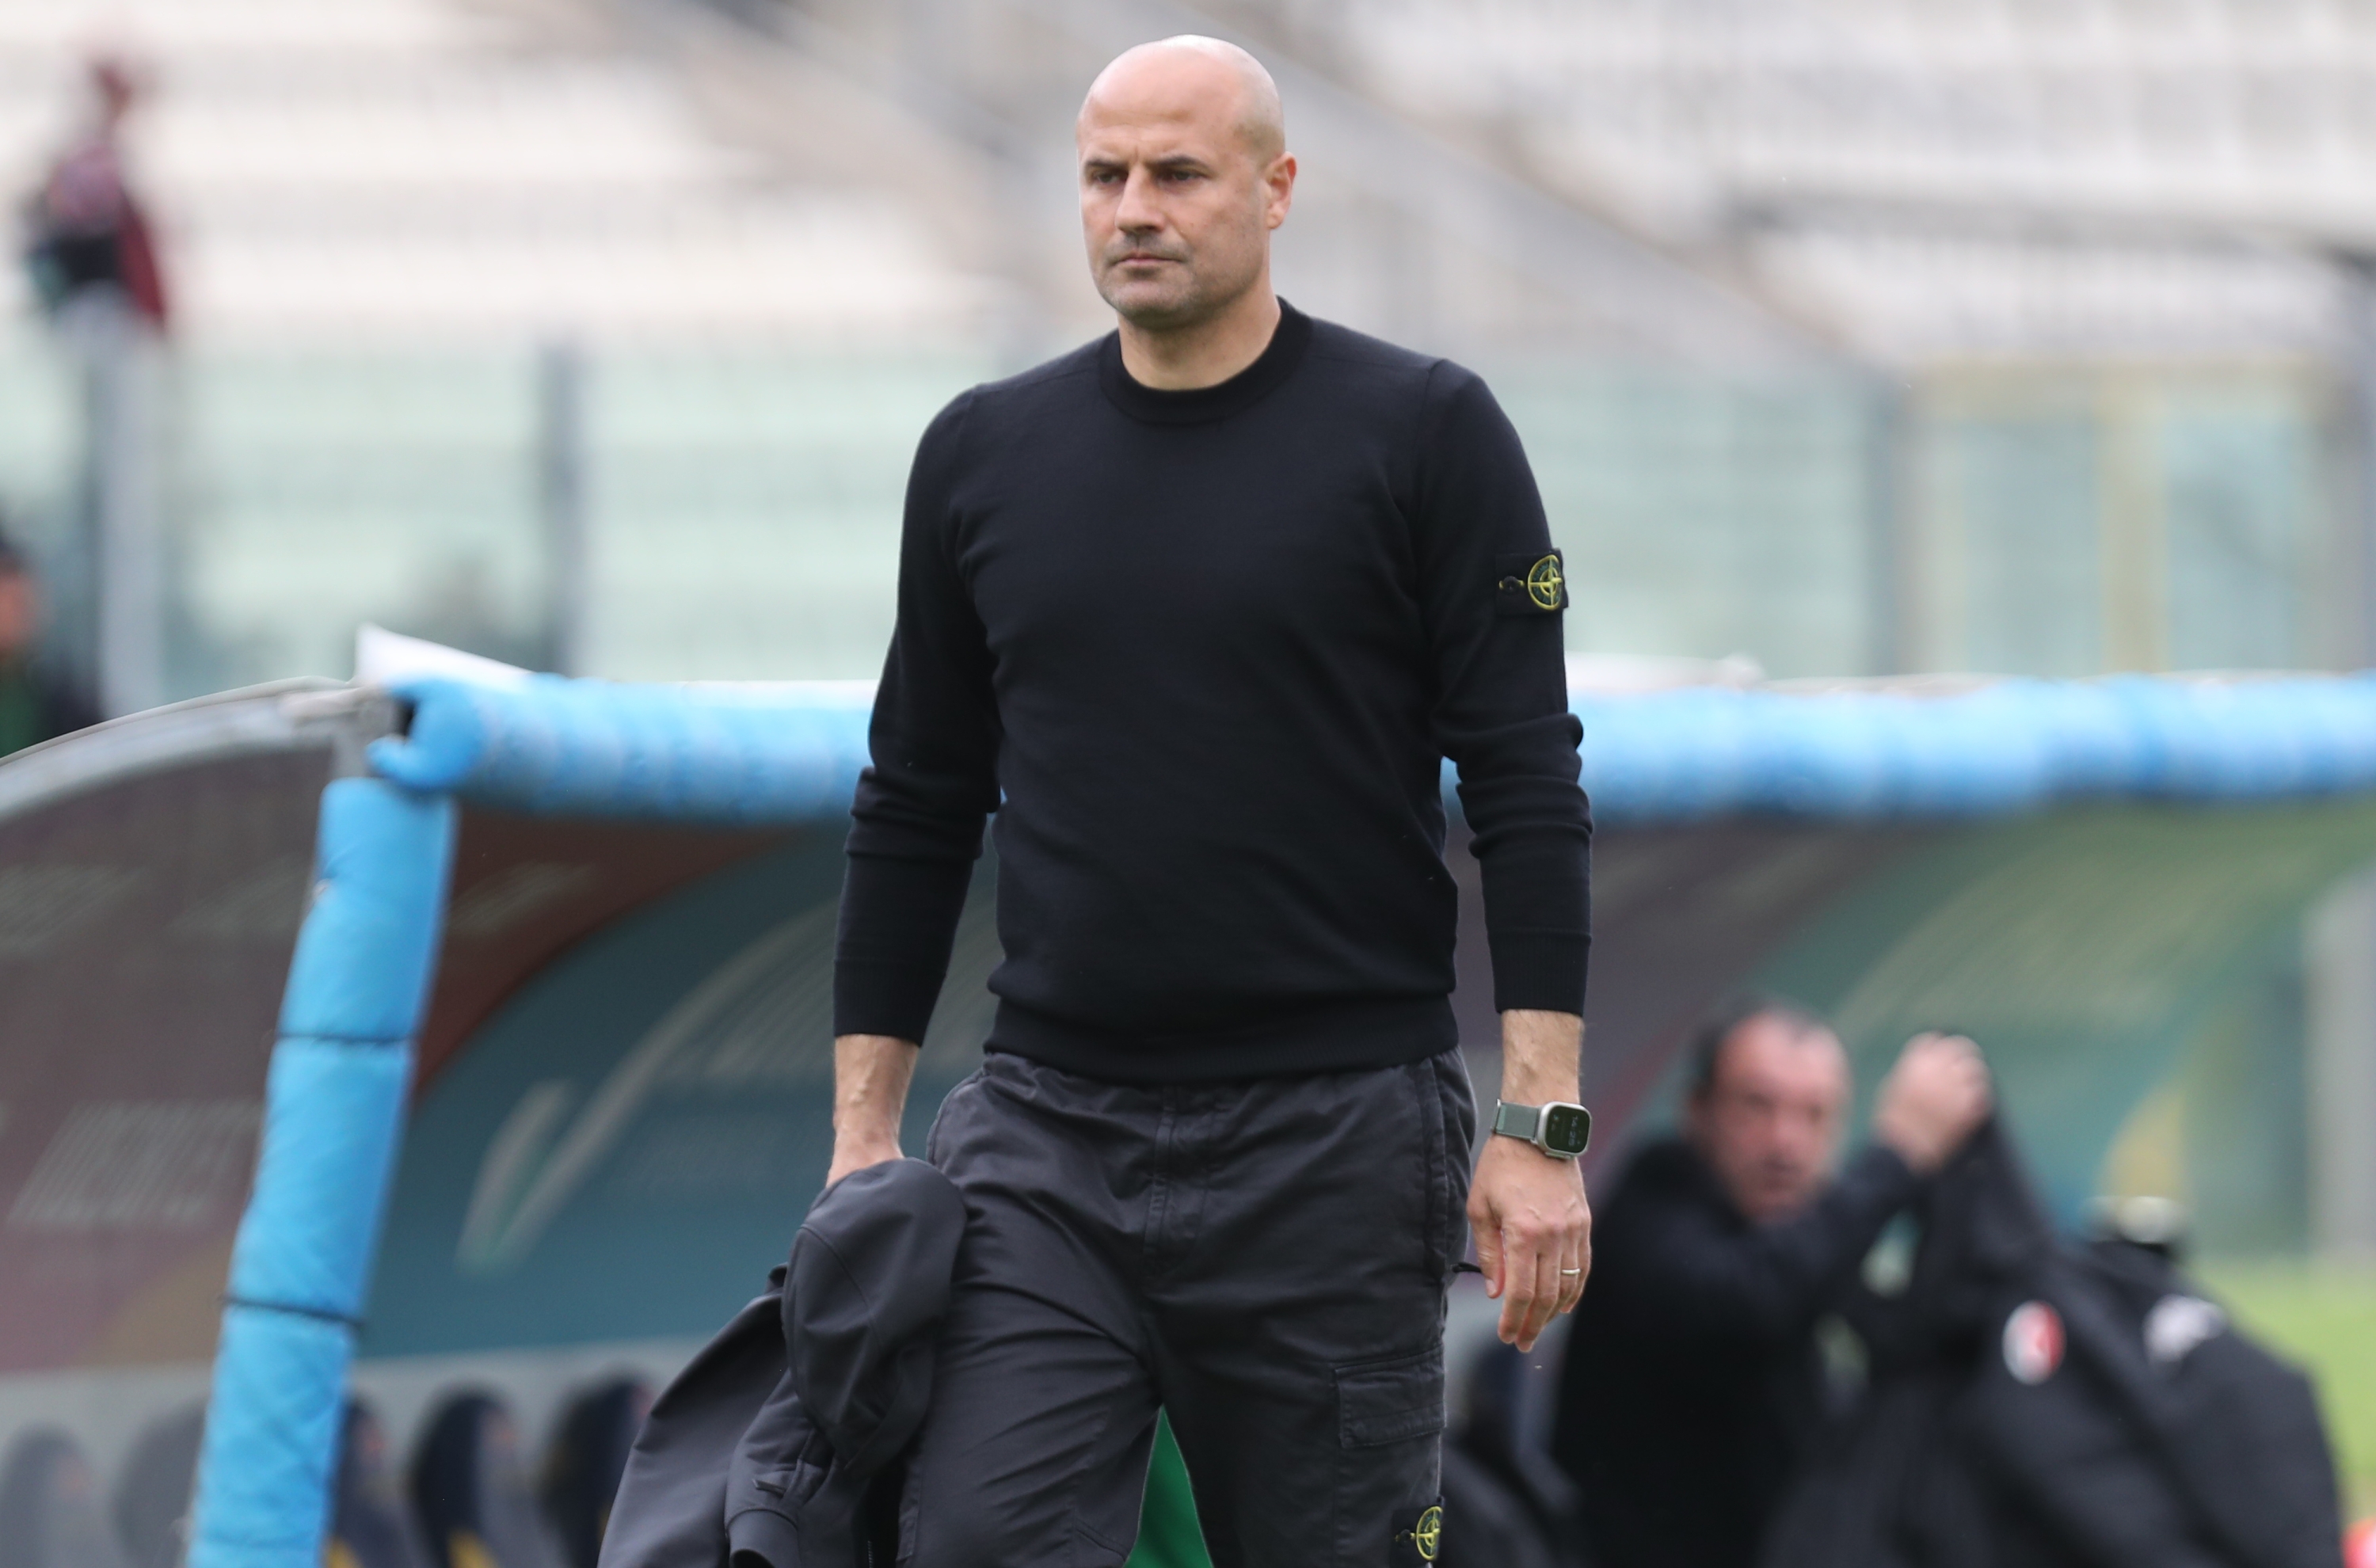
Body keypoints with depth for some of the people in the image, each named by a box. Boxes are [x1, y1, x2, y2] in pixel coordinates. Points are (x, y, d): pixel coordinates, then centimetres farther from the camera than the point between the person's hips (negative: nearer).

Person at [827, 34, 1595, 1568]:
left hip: (1333, 1144, -3)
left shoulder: (1421, 434, -2)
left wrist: (1540, 1124, -11)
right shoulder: (987, 453, 9)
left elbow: (1529, 793, -4)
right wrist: (863, 1127, 11)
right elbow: (916, 811, 16)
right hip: (1045, 1139, 3)